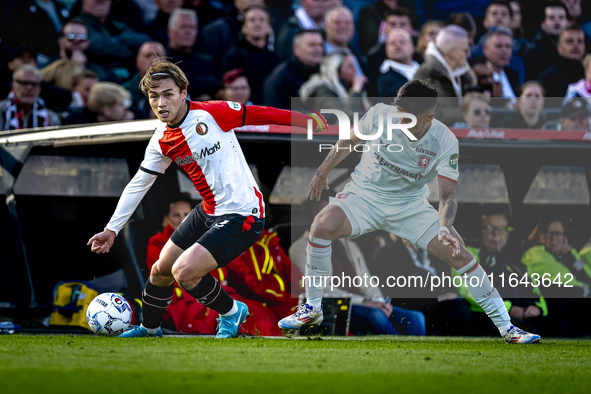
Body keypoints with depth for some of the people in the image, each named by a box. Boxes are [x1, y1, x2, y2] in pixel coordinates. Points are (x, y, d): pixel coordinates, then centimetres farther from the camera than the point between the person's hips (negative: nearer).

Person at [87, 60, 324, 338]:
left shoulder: (211, 114, -18)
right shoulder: (162, 141, 1)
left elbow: (264, 115, -11)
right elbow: (138, 185, 12)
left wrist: (315, 123, -9)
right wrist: (112, 229, 12)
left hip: (241, 216, -7)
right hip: (208, 212, 7)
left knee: (183, 272, -18)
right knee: (160, 270, 15)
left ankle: (231, 312, 8)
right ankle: (149, 329, 43)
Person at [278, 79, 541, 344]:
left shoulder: (446, 142, -19)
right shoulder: (380, 115, -18)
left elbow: (447, 195, -20)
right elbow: (349, 140, 3)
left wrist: (445, 227, -41)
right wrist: (322, 173, 15)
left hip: (410, 207, 0)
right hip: (364, 194, 0)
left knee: (460, 254, -14)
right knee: (323, 226, -31)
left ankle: (505, 327, 0)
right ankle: (312, 308, -12)